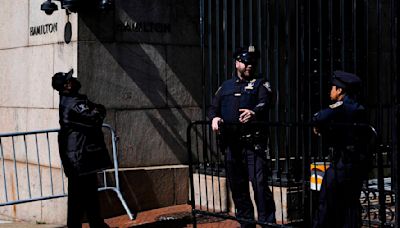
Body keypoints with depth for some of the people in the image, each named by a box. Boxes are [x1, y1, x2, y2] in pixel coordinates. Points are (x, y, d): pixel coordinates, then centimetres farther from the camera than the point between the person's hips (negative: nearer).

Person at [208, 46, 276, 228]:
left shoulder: (260, 84, 5)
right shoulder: (225, 87, 19)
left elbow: (264, 104, -13)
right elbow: (214, 108, 16)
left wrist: (253, 112, -35)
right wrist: (214, 118, -7)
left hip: (254, 144, -5)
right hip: (232, 144, 5)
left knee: (259, 183, -13)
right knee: (237, 186, 10)